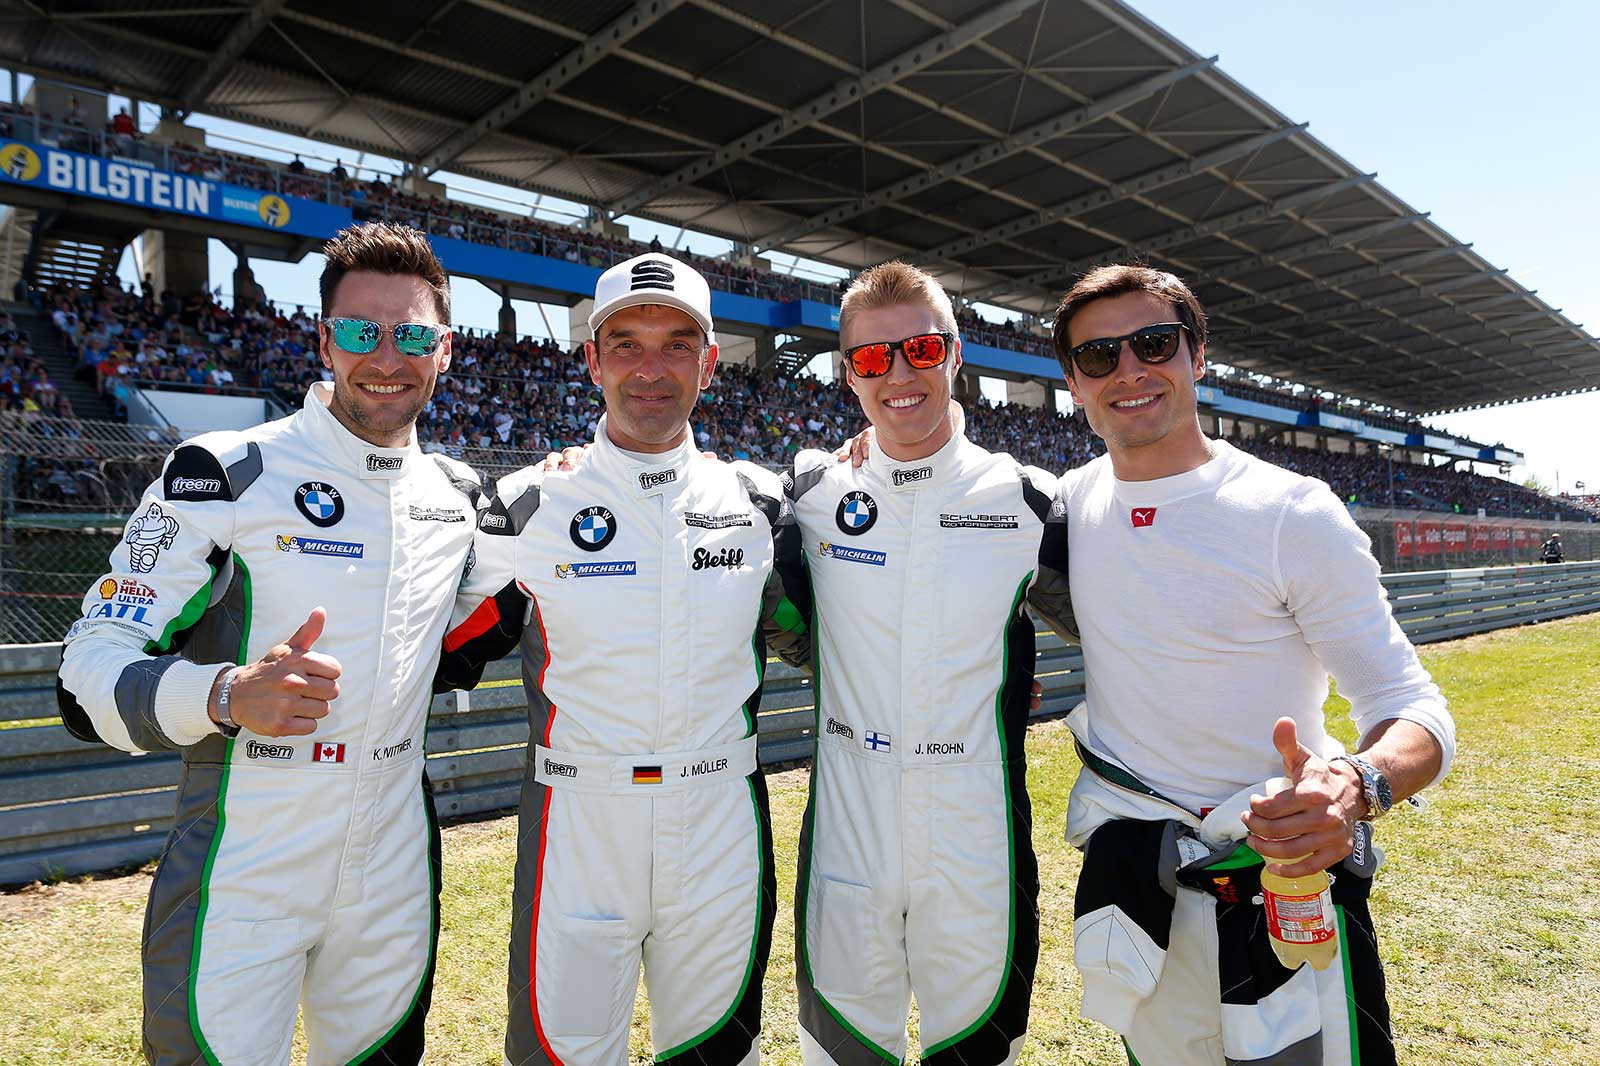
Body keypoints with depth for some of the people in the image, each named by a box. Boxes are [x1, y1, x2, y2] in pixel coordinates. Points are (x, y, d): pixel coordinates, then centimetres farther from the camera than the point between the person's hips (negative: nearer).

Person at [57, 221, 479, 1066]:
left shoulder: (459, 496, 4)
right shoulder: (224, 475, -12)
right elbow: (91, 668, -14)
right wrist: (226, 695, -32)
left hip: (393, 880, 5)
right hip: (241, 884, -4)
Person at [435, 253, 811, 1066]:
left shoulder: (757, 503, 0)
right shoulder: (529, 508, -5)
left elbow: (812, 639, 11)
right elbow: (445, 659, 3)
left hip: (722, 838, 2)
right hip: (576, 837, -2)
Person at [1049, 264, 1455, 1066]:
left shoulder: (1294, 513, -13)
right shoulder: (1069, 502, -1)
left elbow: (1413, 708, -14)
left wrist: (1358, 786, -36)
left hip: (1284, 874, -3)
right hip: (1127, 877, 4)